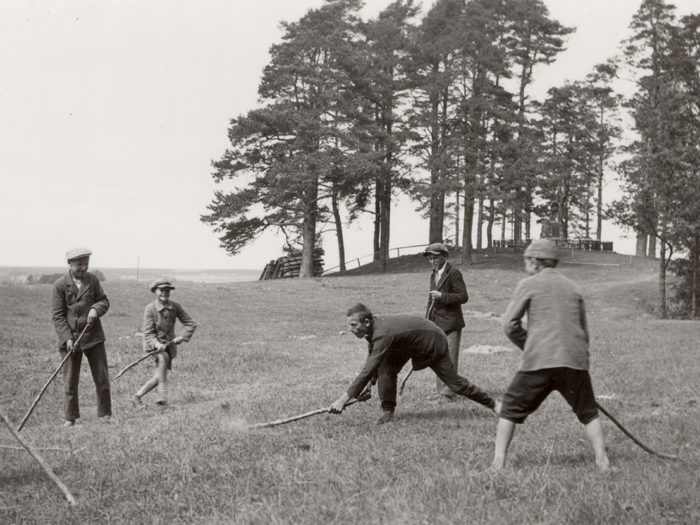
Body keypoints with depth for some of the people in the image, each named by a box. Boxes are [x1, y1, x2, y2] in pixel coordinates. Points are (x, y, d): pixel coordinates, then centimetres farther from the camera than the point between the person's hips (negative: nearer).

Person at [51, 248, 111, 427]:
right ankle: (70, 418, 15)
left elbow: (104, 301, 10)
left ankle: (105, 415, 17)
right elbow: (58, 316, -9)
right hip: (70, 338, -3)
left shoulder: (92, 280, 2)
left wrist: (96, 309, -14)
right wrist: (67, 338, -18)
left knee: (102, 377, 5)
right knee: (70, 380, 3)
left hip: (93, 336, 3)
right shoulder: (60, 285, -8)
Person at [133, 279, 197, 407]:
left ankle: (138, 395, 22)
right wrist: (157, 344, -33)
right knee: (163, 358, -36)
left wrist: (182, 337, -15)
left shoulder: (175, 307, -4)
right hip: (153, 343, -4)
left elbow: (191, 324, 0)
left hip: (168, 343, 4)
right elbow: (148, 333, -15)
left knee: (159, 377, 2)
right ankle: (163, 396, -37)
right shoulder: (150, 309, -13)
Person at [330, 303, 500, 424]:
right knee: (386, 367, -14)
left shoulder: (383, 334, -41)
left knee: (454, 383, 1)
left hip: (432, 342, -8)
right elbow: (373, 361, 5)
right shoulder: (373, 327, -14)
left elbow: (368, 369, -45)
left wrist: (344, 399, -46)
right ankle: (387, 410, -4)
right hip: (410, 344, 8)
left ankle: (492, 404, 20)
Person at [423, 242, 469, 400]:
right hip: (437, 324, 8)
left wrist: (441, 296, -23)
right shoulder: (434, 275, 16)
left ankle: (448, 392, -8)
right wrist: (427, 319, 18)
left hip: (451, 323, -8)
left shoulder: (454, 273, -9)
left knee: (450, 358, -8)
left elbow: (463, 297, -15)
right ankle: (441, 390, 16)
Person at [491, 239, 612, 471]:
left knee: (511, 408, 7)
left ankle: (498, 461, 1)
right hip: (575, 361, 3)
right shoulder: (573, 288, 19)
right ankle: (602, 461, 5)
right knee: (588, 412, 15)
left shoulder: (529, 284, 5)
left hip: (539, 362, -3)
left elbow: (510, 324, 1)